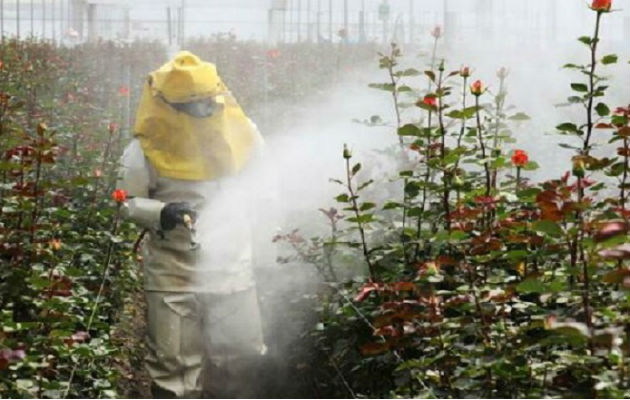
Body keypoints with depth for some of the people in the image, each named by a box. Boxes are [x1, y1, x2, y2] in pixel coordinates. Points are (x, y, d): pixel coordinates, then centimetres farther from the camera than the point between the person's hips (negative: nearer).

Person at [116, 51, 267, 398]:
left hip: (232, 269, 4)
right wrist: (161, 213, -22)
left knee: (242, 357, 11)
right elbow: (126, 202, -4)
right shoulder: (148, 147, -10)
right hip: (174, 274, -3)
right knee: (174, 364, 1)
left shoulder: (239, 131, 2)